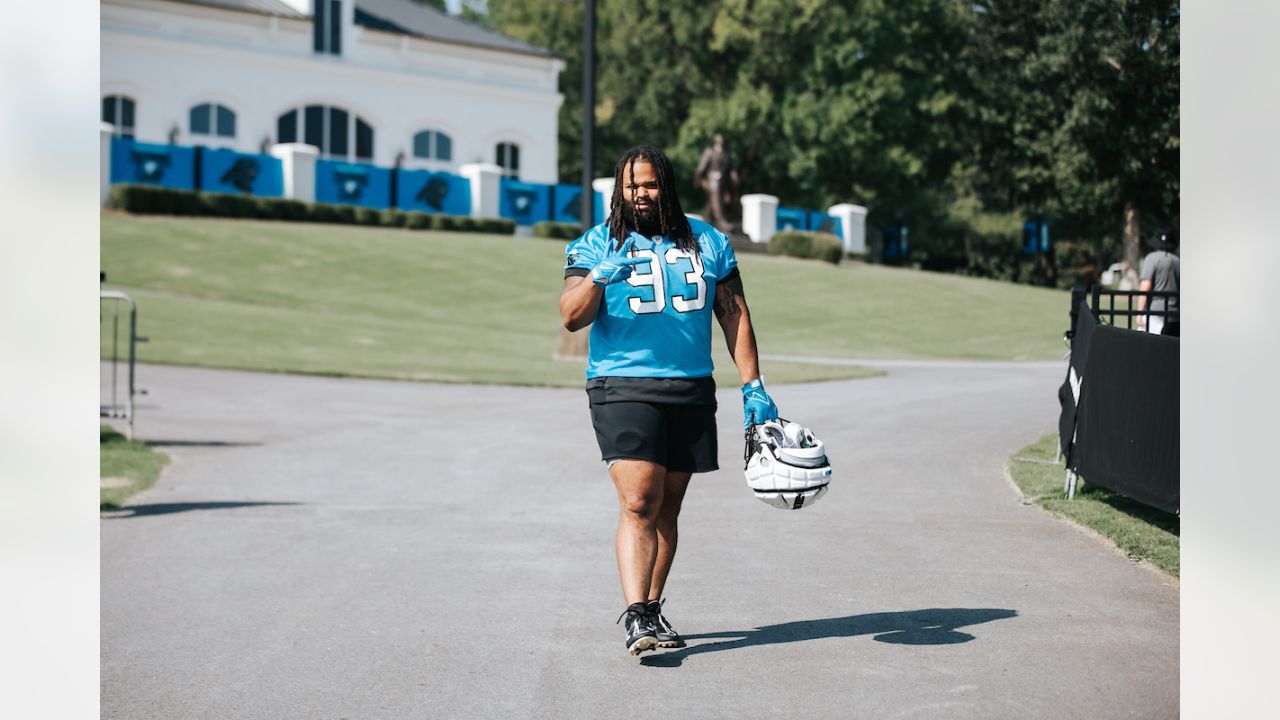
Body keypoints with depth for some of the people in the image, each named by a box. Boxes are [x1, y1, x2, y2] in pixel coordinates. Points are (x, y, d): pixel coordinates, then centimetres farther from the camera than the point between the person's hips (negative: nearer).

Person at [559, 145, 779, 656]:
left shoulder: (707, 242, 12)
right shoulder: (596, 245, 3)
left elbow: (735, 315, 14)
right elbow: (571, 317, -8)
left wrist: (752, 387, 8)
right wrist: (598, 277, -27)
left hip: (692, 392, 4)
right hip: (623, 388, -4)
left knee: (666, 509, 10)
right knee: (638, 505, -16)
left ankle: (651, 609, 20)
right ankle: (636, 618, -21)